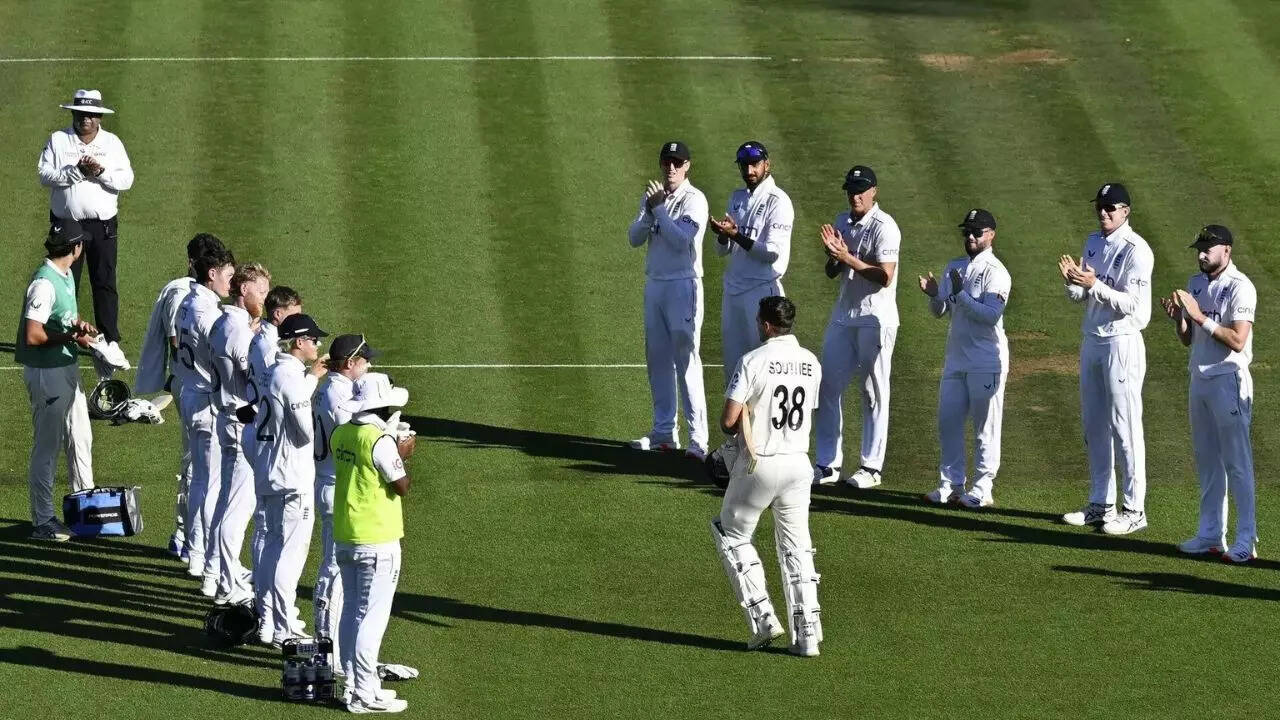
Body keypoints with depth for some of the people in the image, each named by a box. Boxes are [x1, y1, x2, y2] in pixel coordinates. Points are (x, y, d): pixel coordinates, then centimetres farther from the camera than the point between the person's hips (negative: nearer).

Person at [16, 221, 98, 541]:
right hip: (46, 373, -10)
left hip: (68, 368, 10)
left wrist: (80, 324, 1)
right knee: (47, 446, -2)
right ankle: (43, 522, 5)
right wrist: (73, 337, -19)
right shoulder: (44, 283, -23)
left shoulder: (66, 276, 8)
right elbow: (33, 335, -26)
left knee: (80, 439, 19)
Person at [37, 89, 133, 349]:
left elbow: (126, 180, -2)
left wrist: (100, 172, -18)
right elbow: (45, 174, -8)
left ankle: (110, 342, 4)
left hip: (103, 226, 0)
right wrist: (76, 171, -19)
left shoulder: (112, 143, 6)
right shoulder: (58, 140, 3)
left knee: (105, 284, 1)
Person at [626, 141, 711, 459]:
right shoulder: (652, 197, 12)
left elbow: (682, 239, -19)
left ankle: (698, 438, -11)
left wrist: (659, 209, -15)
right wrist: (650, 210, -11)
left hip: (683, 286, -7)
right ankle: (664, 432, 19)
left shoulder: (694, 200, -8)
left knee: (686, 359, -10)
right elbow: (635, 238, 5)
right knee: (657, 358, 10)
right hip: (654, 284, 7)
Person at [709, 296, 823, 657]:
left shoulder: (754, 361, -13)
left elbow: (728, 420, -16)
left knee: (731, 535, 14)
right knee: (796, 547, 12)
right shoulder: (811, 364, 5)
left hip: (758, 464, -5)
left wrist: (735, 425, 8)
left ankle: (762, 617, 5)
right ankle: (807, 633, 4)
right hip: (798, 462, 5)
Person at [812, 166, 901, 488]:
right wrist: (833, 254, -9)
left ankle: (871, 467, 7)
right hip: (843, 315, 7)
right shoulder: (842, 223, 10)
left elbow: (885, 277, -21)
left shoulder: (884, 227, -13)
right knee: (828, 386, 5)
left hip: (876, 319, -7)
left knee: (873, 393, 1)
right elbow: (832, 272, 13)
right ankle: (827, 464, 12)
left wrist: (848, 257, -24)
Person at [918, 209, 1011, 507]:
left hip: (986, 361, -7)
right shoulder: (954, 268, 13)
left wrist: (960, 295, -24)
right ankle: (951, 484, 17)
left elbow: (991, 315, -20)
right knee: (948, 421, 8)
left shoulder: (995, 272, -10)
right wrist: (934, 295, -8)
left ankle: (982, 489, 3)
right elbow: (940, 311, 13)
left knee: (985, 426, -1)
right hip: (956, 357, 8)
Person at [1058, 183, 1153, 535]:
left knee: (1124, 425, -6)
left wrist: (1095, 286, -28)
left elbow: (1131, 304, -19)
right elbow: (1081, 296, 12)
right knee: (1094, 424, 13)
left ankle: (1134, 509, -1)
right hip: (1091, 340, 8)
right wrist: (1072, 281, -9)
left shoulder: (1136, 250, -13)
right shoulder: (1094, 242, 11)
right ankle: (1101, 504, 22)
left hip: (1121, 343, -8)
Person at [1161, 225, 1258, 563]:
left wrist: (1201, 317, -24)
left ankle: (1246, 540, -2)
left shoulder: (1240, 288, -13)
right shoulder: (1195, 284, 12)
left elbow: (1238, 341, -21)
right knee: (1207, 460, 12)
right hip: (1199, 379, 8)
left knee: (1237, 462, -5)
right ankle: (1211, 534, 18)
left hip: (1228, 380, -8)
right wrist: (1177, 317, -4)